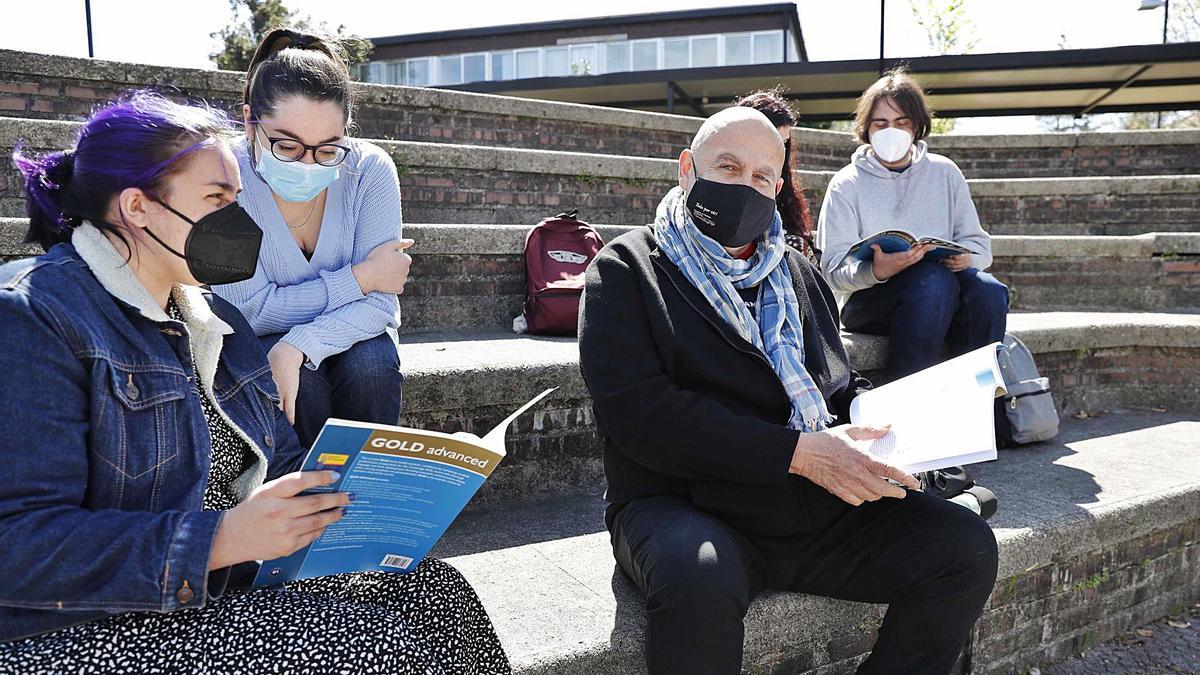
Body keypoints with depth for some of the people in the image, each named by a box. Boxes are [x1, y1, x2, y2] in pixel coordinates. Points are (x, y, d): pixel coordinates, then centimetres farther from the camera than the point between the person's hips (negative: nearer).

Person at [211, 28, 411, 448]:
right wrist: (359, 278, -24)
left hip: (348, 337, 2)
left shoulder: (370, 170, -18)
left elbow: (380, 299, -21)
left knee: (371, 365, -30)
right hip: (260, 345, -1)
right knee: (301, 379, -32)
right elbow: (253, 310, -23)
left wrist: (299, 345, -37)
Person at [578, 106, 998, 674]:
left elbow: (839, 384, 25)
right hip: (682, 505, -6)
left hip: (822, 509, 6)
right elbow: (639, 414, -14)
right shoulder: (626, 269, 0)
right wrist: (797, 452, -20)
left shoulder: (795, 272, 21)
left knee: (967, 546, -10)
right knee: (699, 580, -38)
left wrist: (881, 421, -1)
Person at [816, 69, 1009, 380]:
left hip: (946, 300, 3)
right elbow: (834, 269, -5)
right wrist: (876, 271, -28)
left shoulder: (945, 173, 16)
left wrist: (966, 257, -12)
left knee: (989, 290, -29)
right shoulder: (846, 185, 5)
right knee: (933, 278, -35)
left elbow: (978, 243, 14)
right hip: (867, 300, -3)